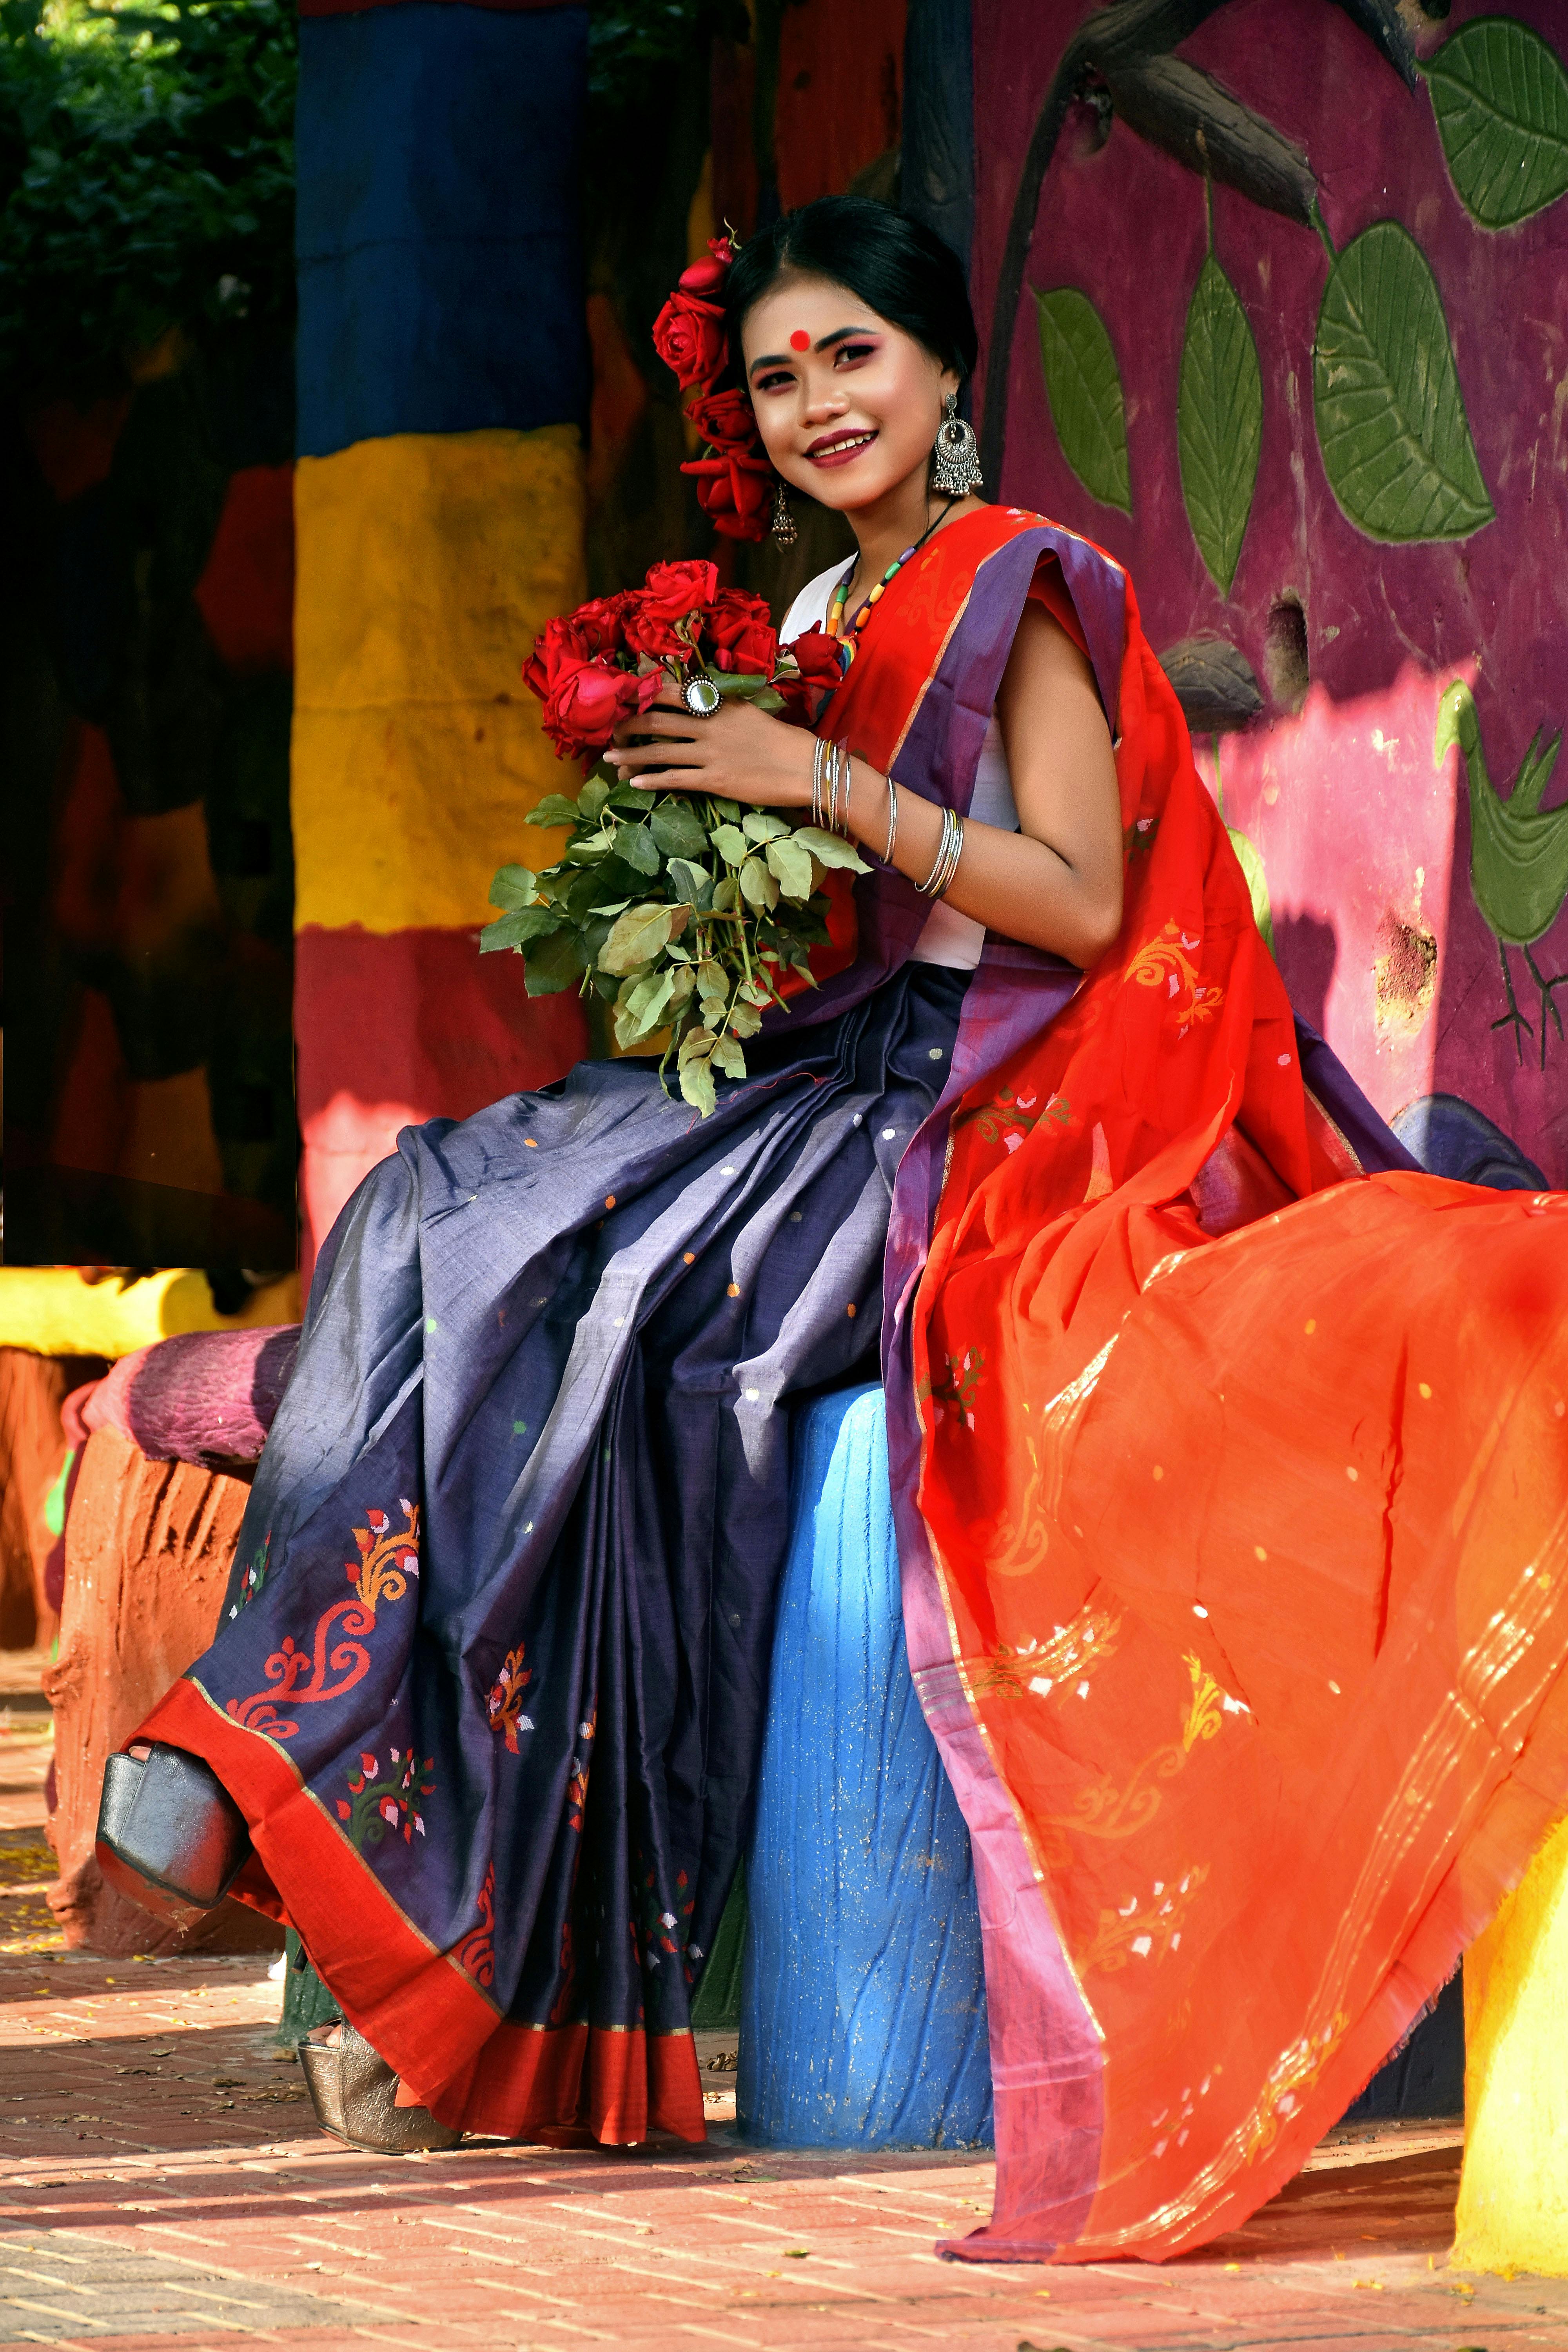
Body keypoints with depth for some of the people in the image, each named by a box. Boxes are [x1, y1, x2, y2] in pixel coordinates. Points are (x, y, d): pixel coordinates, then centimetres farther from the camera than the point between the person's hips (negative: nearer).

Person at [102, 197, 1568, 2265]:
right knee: (438, 1213, -10)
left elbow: (1080, 904, -13)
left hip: (975, 1100, -8)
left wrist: (820, 779, -16)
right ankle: (250, 1777, -14)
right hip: (823, 1067, 8)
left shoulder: (1027, 590, -5)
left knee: (625, 1297, -27)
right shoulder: (822, 619, 18)